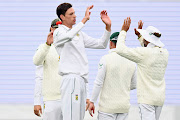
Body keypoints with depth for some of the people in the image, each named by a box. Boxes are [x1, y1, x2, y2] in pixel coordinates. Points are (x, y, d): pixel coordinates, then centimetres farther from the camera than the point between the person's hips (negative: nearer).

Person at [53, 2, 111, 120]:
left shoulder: (79, 34, 22)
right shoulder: (58, 32, -2)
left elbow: (101, 44, 23)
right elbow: (68, 36, -27)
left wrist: (108, 27, 9)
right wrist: (85, 19, -23)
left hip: (81, 80, 8)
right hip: (71, 78, -8)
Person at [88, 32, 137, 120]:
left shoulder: (105, 59, -10)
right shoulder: (131, 61, 5)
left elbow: (98, 83, -12)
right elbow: (134, 85, 13)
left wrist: (92, 102, -5)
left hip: (108, 106, -5)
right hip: (124, 106, 5)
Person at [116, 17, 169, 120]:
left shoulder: (143, 53, -16)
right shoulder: (165, 53, 5)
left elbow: (120, 49, -11)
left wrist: (124, 31, 1)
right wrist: (140, 36, 32)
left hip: (147, 98, -8)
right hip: (160, 97, 8)